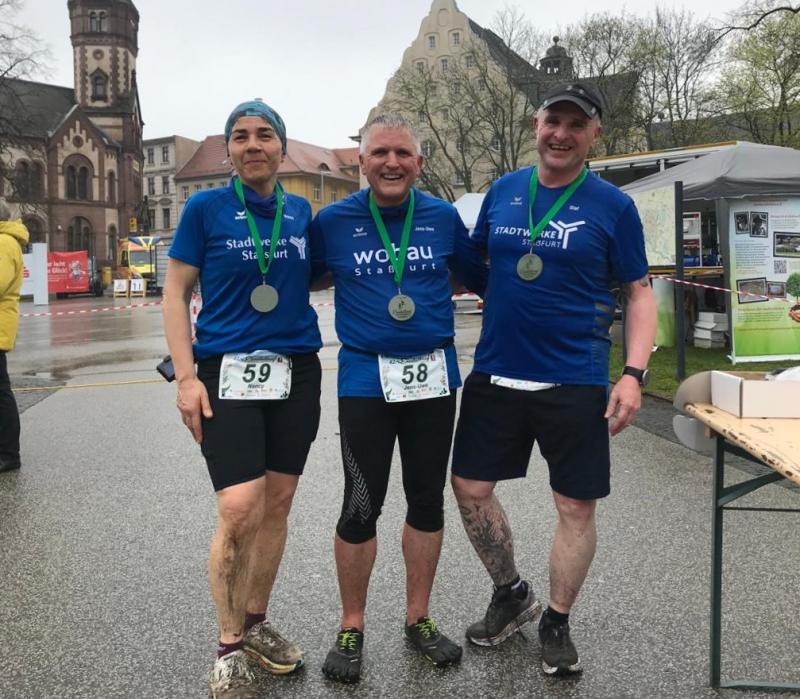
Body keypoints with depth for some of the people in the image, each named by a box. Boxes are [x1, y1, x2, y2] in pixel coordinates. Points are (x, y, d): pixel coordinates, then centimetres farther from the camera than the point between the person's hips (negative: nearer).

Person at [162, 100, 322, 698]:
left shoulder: (302, 213, 8)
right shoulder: (205, 209, -2)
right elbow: (176, 293, -2)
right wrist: (186, 376, -10)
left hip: (296, 374, 4)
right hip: (228, 373, -4)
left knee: (277, 506, 9)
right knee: (239, 510, -13)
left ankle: (255, 623, 29)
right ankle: (229, 648, 6)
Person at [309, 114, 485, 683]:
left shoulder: (443, 217, 3)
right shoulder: (333, 221, -2)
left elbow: (479, 275, 16)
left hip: (434, 375, 3)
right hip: (366, 378, -2)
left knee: (428, 500, 12)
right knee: (360, 508, -1)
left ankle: (419, 618, 30)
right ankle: (352, 628, 21)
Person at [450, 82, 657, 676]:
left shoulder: (613, 206, -3)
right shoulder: (502, 191, 5)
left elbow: (640, 292, -1)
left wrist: (634, 373, -11)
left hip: (575, 382, -3)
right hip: (494, 374, 3)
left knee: (576, 505, 5)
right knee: (471, 488, 8)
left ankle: (557, 624, 27)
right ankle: (512, 594, 32)